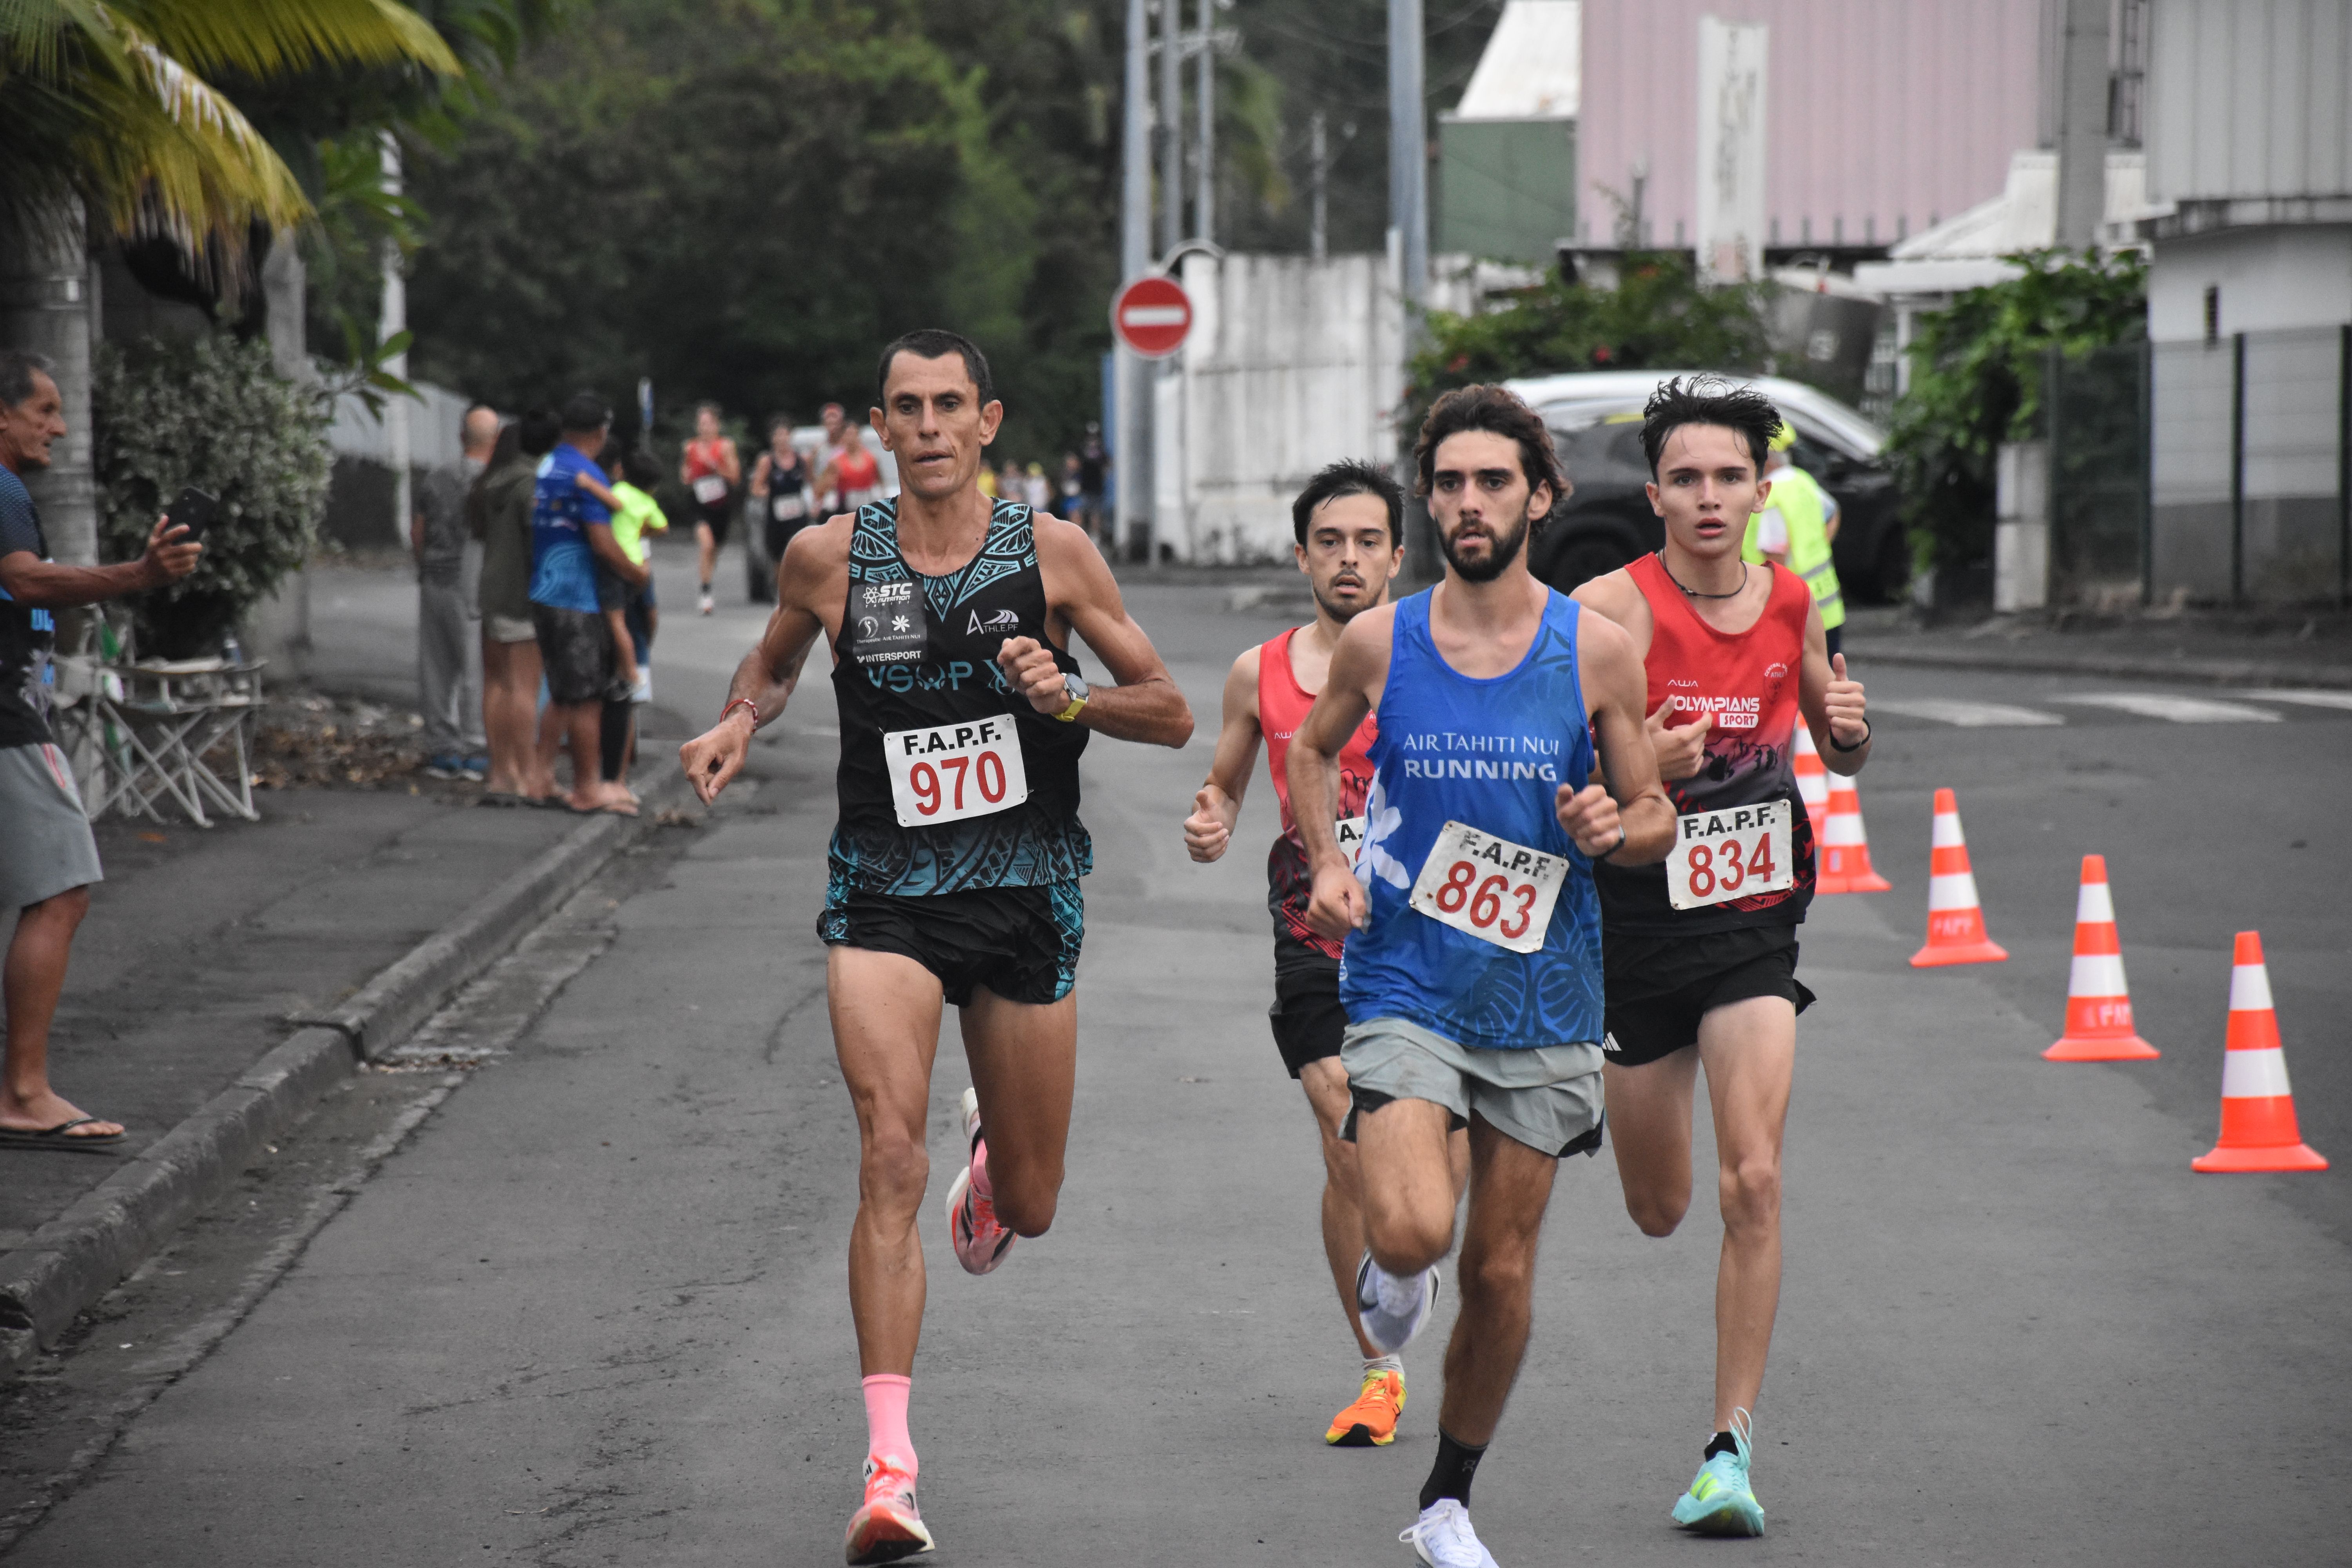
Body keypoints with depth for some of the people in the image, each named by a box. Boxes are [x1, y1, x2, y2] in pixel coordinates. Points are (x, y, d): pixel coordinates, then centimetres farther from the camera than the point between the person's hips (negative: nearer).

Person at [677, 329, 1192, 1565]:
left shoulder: (1052, 553, -2)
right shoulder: (827, 558, 0)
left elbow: (1172, 714, 3)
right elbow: (774, 661, 21)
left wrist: (1070, 699, -16)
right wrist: (740, 721, -1)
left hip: (1026, 894, 1)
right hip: (884, 893, -1)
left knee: (1028, 1209, 12)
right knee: (890, 1159, -20)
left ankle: (990, 1152, 53)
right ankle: (889, 1469, -22)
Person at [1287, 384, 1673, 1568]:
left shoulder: (1597, 651, -3)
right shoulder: (1379, 642, -1)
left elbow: (1655, 816, 6)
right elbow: (1312, 749, 18)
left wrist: (1614, 831, -16)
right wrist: (1325, 865, 3)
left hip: (1540, 995, 1)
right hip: (1403, 984, -1)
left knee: (1502, 1273, 7)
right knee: (1413, 1231, -22)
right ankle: (1396, 1268, 17)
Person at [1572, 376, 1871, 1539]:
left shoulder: (1788, 602, 1)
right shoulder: (1610, 611, -13)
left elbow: (1839, 754, 16)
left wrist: (1851, 730, -7)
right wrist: (1639, 769, -32)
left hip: (1755, 925, 2)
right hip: (1638, 925, -2)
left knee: (1753, 1181, -16)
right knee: (1658, 1211, 13)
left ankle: (1729, 1452, -11)